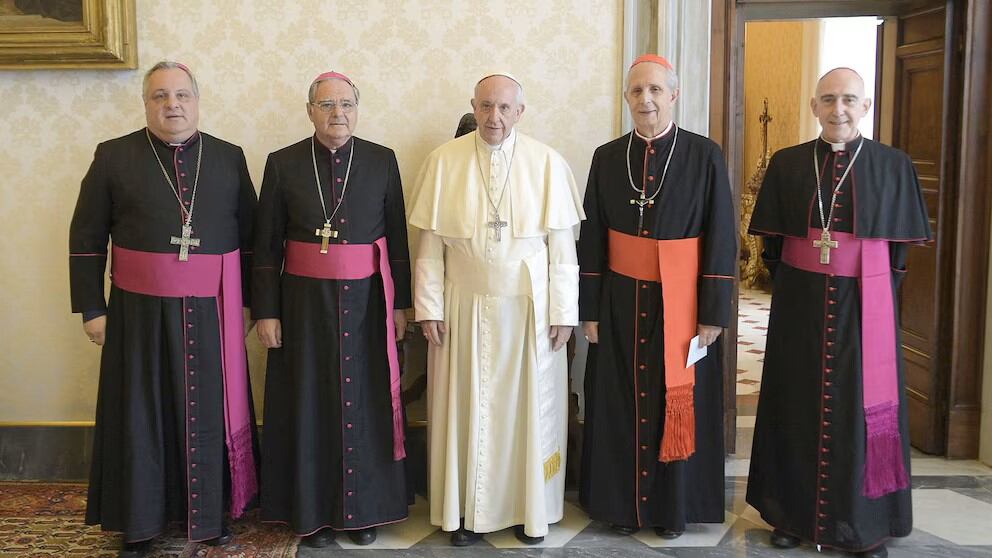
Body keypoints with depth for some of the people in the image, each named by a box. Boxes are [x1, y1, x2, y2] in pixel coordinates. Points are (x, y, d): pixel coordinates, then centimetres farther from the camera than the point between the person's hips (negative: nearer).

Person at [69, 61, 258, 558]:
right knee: (141, 413, 8)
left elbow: (249, 237, 7)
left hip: (210, 313, 1)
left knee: (208, 413, 9)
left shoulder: (229, 158, 5)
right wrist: (91, 308, -2)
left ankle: (211, 511, 26)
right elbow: (86, 239, 2)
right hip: (139, 314, -1)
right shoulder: (113, 157, 1)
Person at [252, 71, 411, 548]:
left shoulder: (382, 161, 1)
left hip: (367, 299, 1)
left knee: (365, 402, 7)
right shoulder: (283, 164, -1)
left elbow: (397, 236, 4)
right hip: (305, 301, 0)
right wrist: (266, 311, -3)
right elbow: (266, 245, 0)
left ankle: (365, 508, 23)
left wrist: (400, 304, 2)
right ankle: (312, 509, 22)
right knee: (310, 405, 7)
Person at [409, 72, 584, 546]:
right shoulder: (444, 161, -2)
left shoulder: (547, 163, -4)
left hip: (529, 309, 0)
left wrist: (563, 311, -4)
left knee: (528, 409, 9)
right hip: (464, 308, 1)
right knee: (466, 408, 9)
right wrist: (429, 307, -3)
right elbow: (430, 243, 0)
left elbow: (561, 243, -2)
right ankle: (468, 510, 24)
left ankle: (530, 508, 26)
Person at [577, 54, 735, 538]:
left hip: (680, 302, -2)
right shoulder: (607, 158, 2)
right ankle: (621, 501, 26)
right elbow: (591, 240, 3)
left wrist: (713, 314, -9)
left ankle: (675, 506, 26)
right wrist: (589, 311, 0)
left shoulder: (704, 156, -5)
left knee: (680, 406, 8)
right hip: (621, 302, 2)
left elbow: (720, 240, -6)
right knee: (622, 404, 9)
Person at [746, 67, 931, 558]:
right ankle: (793, 513, 22)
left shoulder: (893, 166, 0)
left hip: (864, 308, -1)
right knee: (798, 406, 9)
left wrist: (877, 293, 0)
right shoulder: (787, 164, 2)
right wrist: (788, 286, 1)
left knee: (863, 408, 5)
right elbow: (771, 244, 6)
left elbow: (899, 248, 4)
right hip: (799, 306, 1)